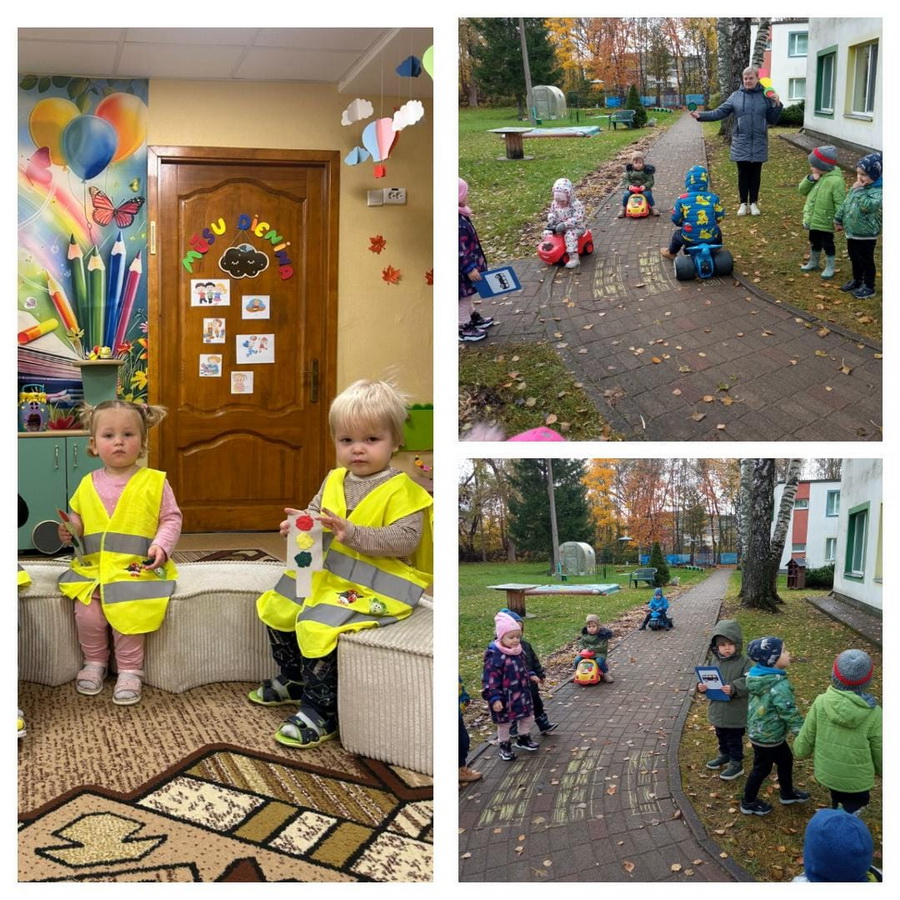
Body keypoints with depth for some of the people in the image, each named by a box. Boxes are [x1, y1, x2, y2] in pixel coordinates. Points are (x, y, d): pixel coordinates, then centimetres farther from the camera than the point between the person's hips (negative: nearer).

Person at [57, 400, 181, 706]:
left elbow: (171, 519, 1)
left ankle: (129, 670, -1)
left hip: (137, 568, -3)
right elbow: (78, 518, 24)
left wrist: (161, 546, -15)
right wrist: (70, 531, 3)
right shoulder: (88, 484, 11)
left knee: (127, 612, -24)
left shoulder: (154, 482, 0)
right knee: (87, 612, -18)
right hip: (93, 566, 3)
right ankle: (95, 662, 11)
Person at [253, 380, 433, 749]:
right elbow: (317, 512, 19)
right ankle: (293, 680, 32)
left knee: (319, 625, -25)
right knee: (276, 606, 13)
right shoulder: (335, 479, 8)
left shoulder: (401, 490, -14)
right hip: (325, 572, 9)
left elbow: (406, 539, -23)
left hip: (373, 584, -9)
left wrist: (352, 533, -30)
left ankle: (319, 712, -9)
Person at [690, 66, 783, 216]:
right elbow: (719, 112, -3)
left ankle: (754, 203, 20)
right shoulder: (736, 96, 0)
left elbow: (772, 120, 2)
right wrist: (701, 116, -15)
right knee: (743, 174, 6)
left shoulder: (766, 96, 0)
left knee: (755, 173, 8)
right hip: (741, 143, 0)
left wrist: (777, 105, -13)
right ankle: (744, 203, 17)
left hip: (758, 144, 0)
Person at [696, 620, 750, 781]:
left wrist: (734, 688, -38)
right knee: (721, 736, 26)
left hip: (735, 712, -6)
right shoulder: (714, 661, -2)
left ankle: (736, 764, 26)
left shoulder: (743, 662, -18)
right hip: (718, 710, 6)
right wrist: (701, 686, -13)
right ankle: (724, 755, 47)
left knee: (734, 739, 9)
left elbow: (748, 683, -24)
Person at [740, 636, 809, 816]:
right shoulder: (779, 685, -32)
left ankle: (787, 793, 47)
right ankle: (748, 803, 30)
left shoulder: (758, 675, -4)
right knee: (762, 768, 12)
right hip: (767, 735, -9)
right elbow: (789, 712, -27)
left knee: (785, 759, 26)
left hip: (760, 730, 9)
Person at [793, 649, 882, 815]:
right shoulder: (873, 713, -25)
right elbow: (879, 751, -10)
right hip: (857, 779, -3)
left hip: (826, 773, 3)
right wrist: (882, 770, 11)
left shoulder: (821, 702, -20)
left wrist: (799, 751, 15)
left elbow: (806, 737, -7)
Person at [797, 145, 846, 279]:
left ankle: (830, 267, 23)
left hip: (826, 222, -7)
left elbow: (840, 203, -21)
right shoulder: (816, 177, 0)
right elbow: (802, 189, 2)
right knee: (814, 243, 24)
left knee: (827, 244, 8)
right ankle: (813, 262, 42)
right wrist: (810, 179, -15)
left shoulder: (836, 181, -23)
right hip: (813, 219, 7)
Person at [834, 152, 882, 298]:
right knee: (854, 258, 22)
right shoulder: (856, 187, 4)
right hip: (851, 231, 8)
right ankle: (857, 280, 40)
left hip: (866, 235, -8)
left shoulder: (878, 191, -22)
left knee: (866, 261, 6)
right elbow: (845, 203, 15)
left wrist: (859, 190, -30)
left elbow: (868, 205, -39)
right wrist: (839, 219, 19)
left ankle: (869, 286, 20)